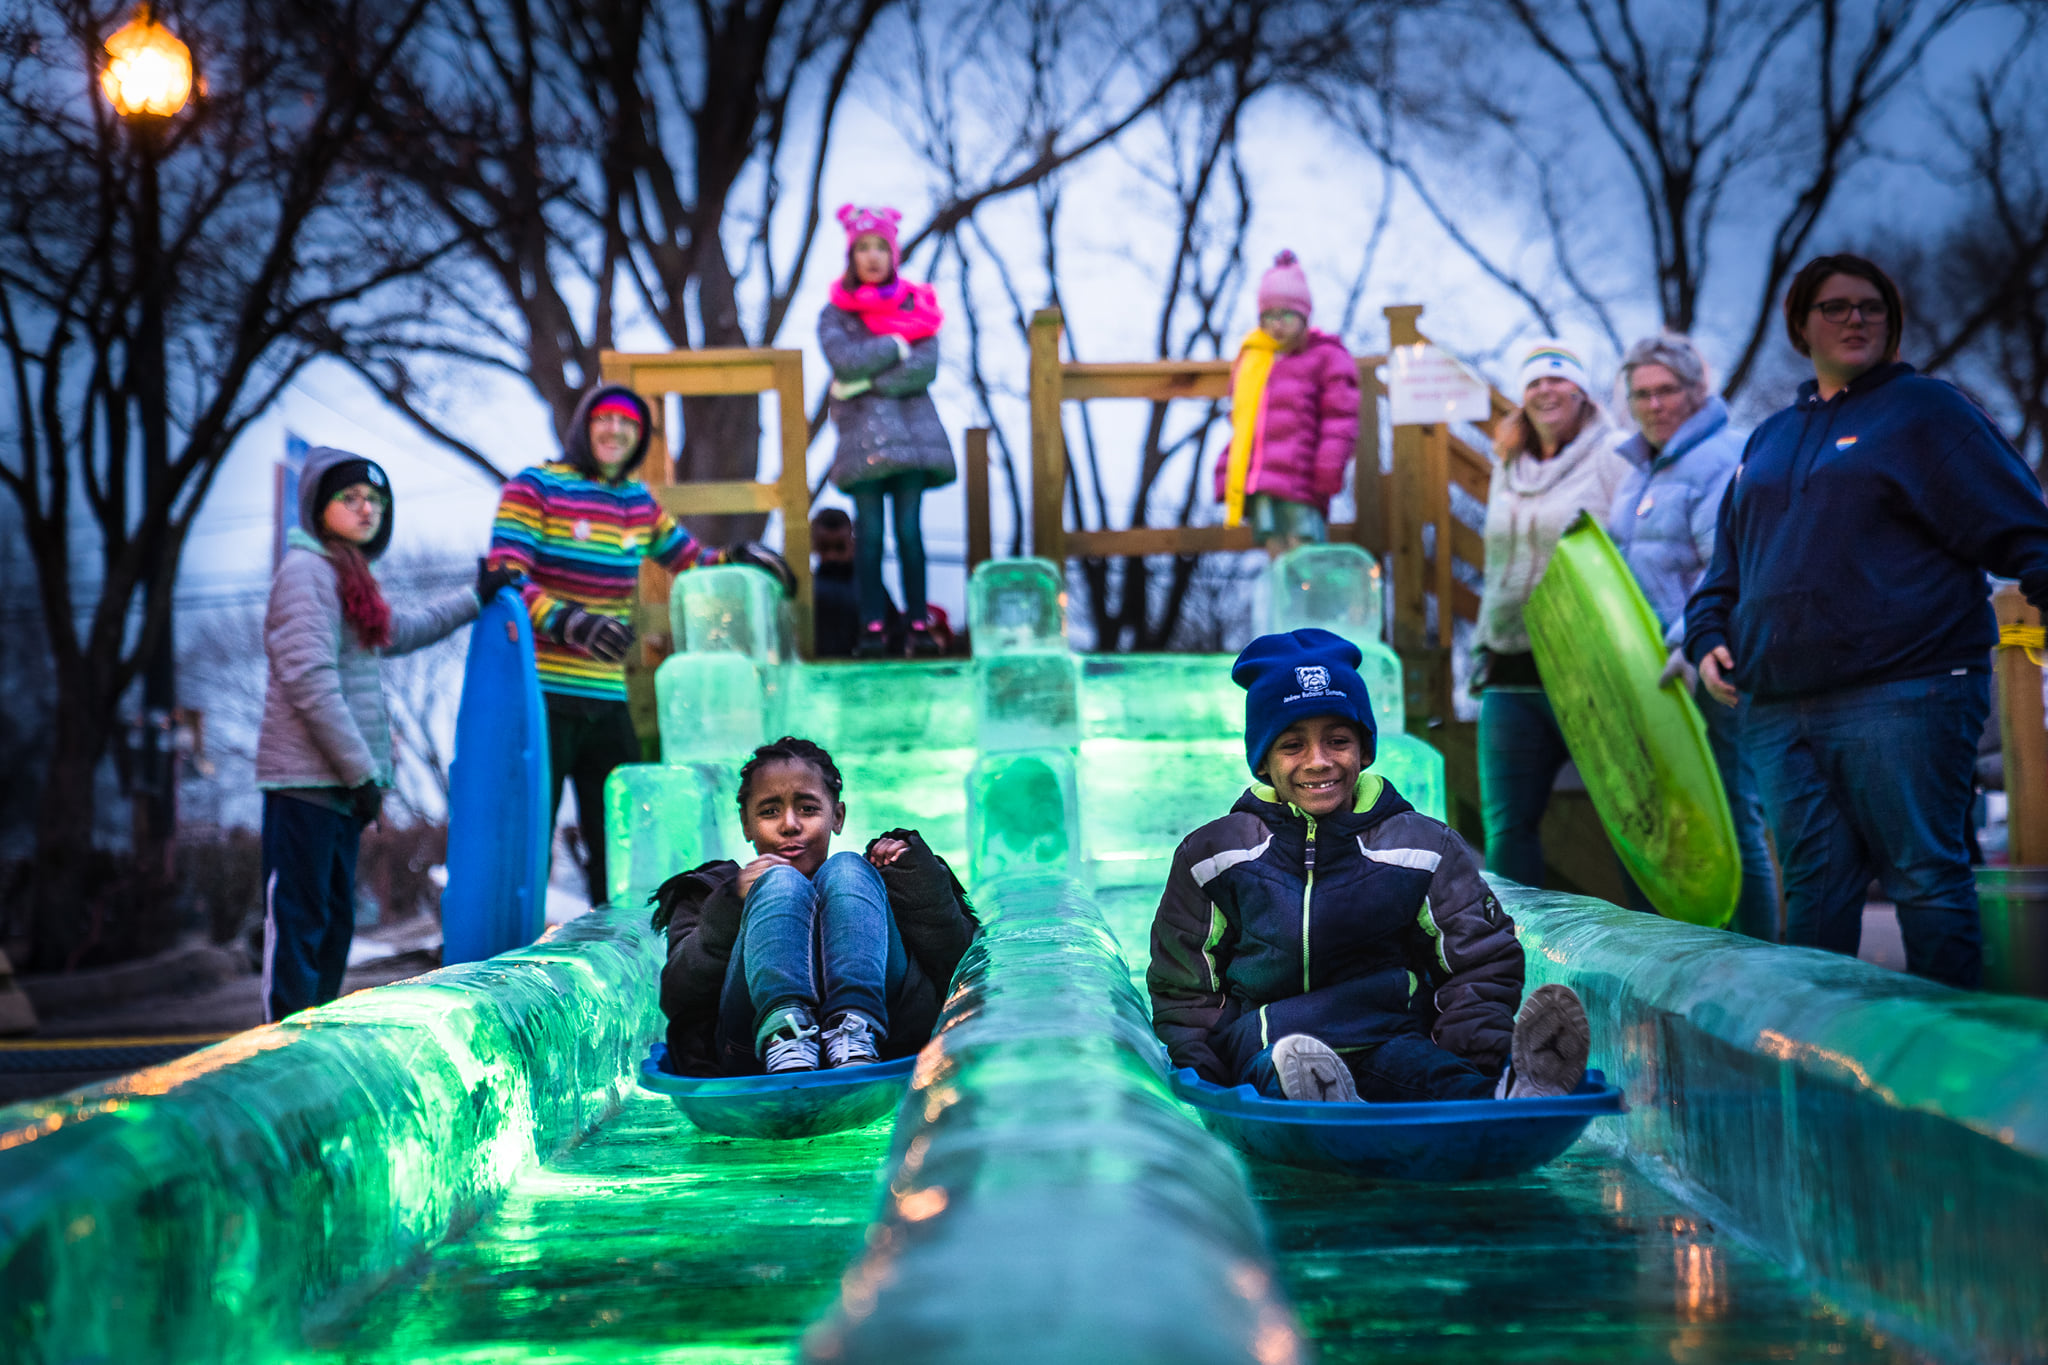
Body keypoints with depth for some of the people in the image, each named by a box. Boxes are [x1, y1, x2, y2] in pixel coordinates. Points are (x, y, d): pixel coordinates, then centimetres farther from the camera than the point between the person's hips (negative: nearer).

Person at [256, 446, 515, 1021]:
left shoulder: (349, 574, 19)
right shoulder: (305, 569, -11)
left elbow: (401, 628, 37)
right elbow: (310, 681, -18)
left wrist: (474, 598, 42)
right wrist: (360, 770, -17)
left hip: (341, 780, 10)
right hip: (306, 779, -10)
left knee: (335, 918, 13)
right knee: (297, 917, -8)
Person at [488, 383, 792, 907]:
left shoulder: (638, 500, 15)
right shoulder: (534, 488, -3)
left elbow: (689, 559, 25)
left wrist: (737, 560, 4)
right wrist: (571, 623, -27)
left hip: (607, 700, 6)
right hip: (541, 695, -6)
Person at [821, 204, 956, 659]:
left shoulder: (915, 305, 10)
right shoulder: (835, 313, 9)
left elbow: (926, 367, -4)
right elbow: (845, 361, -9)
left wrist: (867, 382, -8)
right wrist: (898, 343, -5)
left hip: (911, 428, 0)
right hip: (861, 430, 0)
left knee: (909, 529, -2)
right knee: (869, 531, -4)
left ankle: (919, 626, -1)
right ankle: (873, 627, -4)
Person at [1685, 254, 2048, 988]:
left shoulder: (1924, 408, 5)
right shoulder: (1769, 439, 22)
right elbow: (1728, 564, 27)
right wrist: (1709, 639, 11)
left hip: (1903, 697, -6)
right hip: (1777, 706, 6)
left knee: (1924, 877, -6)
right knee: (1813, 888, 7)